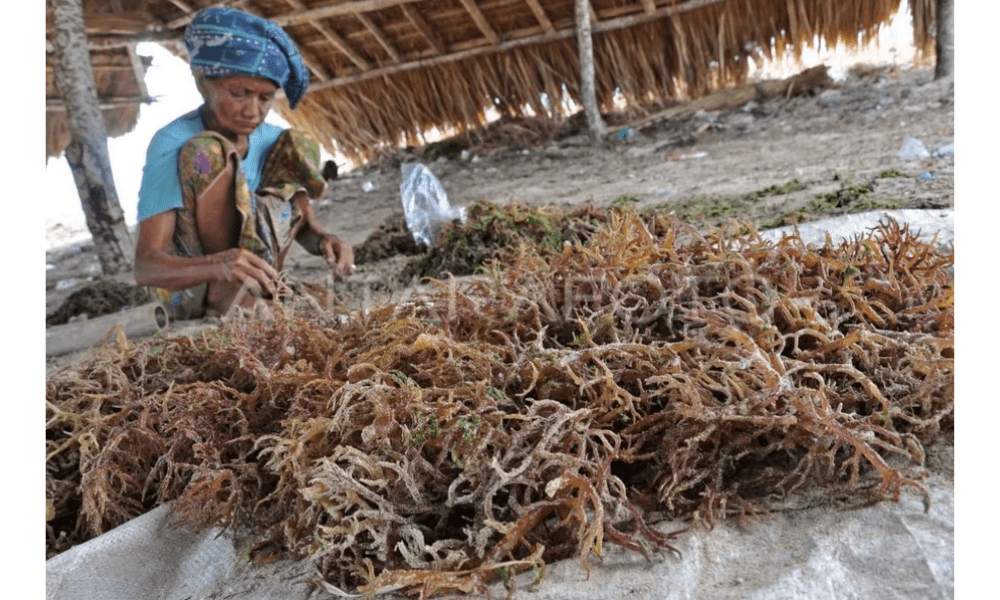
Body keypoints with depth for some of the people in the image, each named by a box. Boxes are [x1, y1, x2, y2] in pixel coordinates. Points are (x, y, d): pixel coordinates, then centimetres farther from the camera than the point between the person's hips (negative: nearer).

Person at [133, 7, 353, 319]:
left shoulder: (270, 139, -4)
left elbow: (305, 223, 0)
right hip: (190, 292, -5)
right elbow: (145, 266, -28)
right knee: (208, 153, -27)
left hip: (249, 291, 5)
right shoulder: (172, 144, -20)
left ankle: (259, 285, -15)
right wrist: (218, 266, -50)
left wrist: (322, 240, -26)